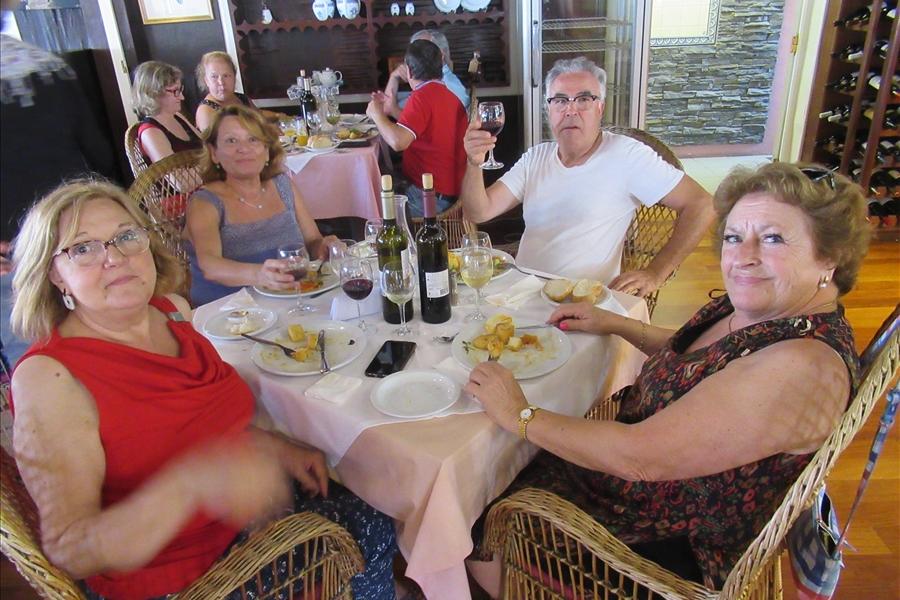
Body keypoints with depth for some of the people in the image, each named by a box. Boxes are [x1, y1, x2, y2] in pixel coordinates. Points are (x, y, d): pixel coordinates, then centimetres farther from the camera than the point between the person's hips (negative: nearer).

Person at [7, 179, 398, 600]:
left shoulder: (173, 311, -2)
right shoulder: (50, 378, -23)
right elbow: (68, 551, -26)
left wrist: (275, 448, 1)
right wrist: (189, 482, -41)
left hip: (240, 513, 7)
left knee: (372, 527, 3)